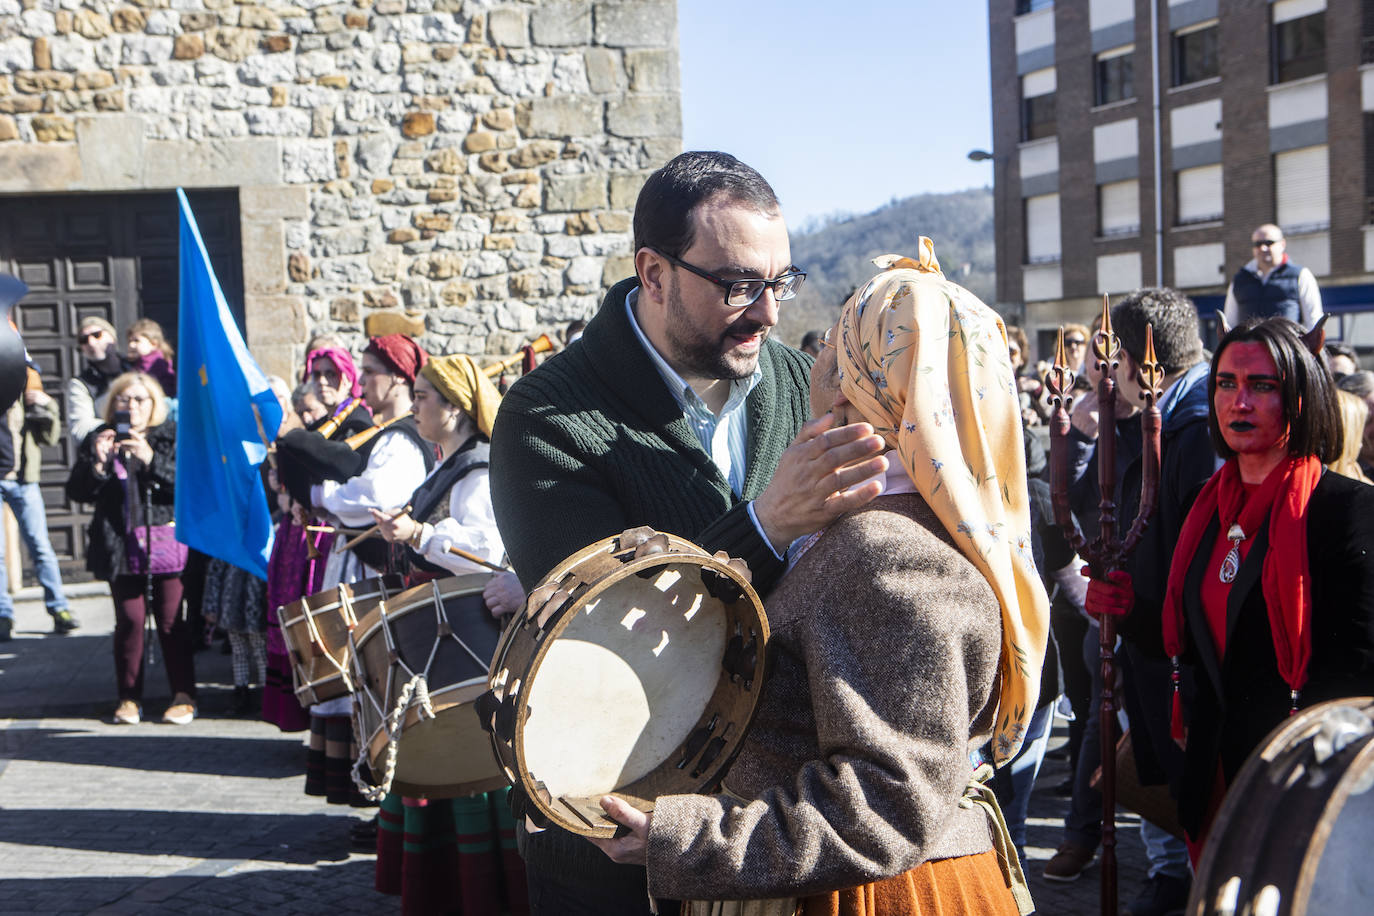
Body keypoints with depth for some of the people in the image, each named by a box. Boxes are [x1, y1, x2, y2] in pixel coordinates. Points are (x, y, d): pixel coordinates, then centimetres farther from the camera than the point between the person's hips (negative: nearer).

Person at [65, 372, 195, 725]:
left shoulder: (171, 437, 3)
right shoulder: (100, 439, 9)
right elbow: (76, 492, 7)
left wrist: (151, 460, -19)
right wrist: (98, 463, -10)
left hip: (165, 541, -2)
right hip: (121, 546, 2)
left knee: (171, 622, -1)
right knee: (130, 619, 1)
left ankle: (184, 696, 8)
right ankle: (129, 697, 12)